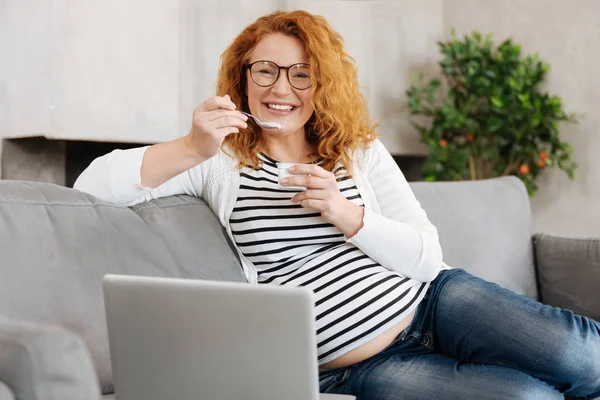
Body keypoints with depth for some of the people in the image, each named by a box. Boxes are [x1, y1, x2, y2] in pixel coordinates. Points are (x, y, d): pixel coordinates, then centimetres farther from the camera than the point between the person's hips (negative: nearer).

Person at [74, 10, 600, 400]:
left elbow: (428, 257, 0)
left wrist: (347, 215, -18)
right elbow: (92, 184, -9)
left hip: (430, 302, 4)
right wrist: (192, 148, -24)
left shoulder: (361, 152, 7)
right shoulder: (220, 160, 0)